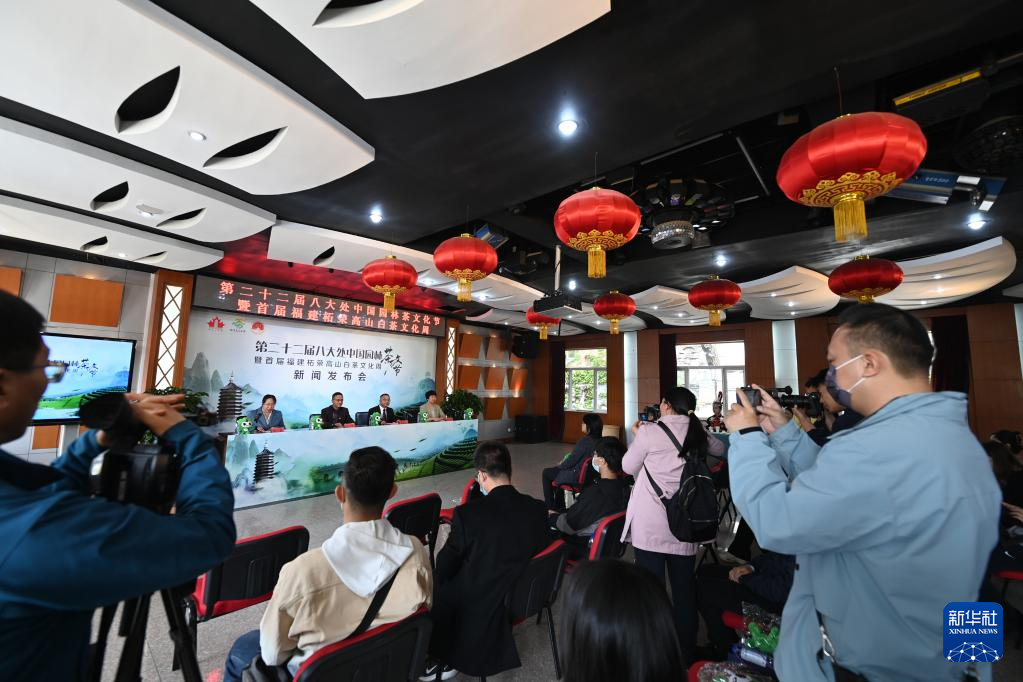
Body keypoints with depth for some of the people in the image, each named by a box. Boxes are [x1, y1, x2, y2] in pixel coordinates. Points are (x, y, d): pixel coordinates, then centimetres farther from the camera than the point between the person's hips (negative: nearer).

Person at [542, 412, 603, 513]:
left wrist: (561, 465, 1)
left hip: (576, 476, -8)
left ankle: (550, 507, 22)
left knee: (546, 473, 13)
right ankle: (559, 507, 34)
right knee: (558, 471, 30)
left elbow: (571, 461, -19)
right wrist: (564, 463, 10)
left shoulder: (585, 441, -27)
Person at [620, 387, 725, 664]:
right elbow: (721, 448, 24)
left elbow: (629, 467, 0)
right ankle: (686, 654, 30)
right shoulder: (698, 433, 3)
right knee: (684, 590, 15)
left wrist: (637, 436, 12)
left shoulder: (650, 431, -11)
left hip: (649, 526, -4)